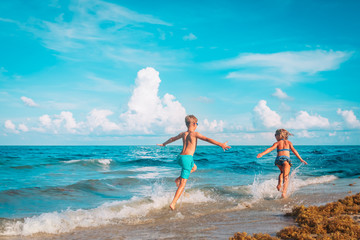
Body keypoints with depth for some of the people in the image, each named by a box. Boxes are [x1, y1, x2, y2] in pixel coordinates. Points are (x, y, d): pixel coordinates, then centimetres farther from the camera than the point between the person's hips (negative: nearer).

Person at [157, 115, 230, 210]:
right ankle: (173, 203, -17)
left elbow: (172, 139, 32)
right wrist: (221, 145, -16)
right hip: (187, 158, -8)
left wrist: (164, 144, 50)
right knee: (183, 184, -8)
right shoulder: (194, 134, -4)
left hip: (180, 157, 8)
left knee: (194, 167, 36)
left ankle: (178, 179, 18)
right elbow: (207, 139, -14)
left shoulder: (183, 134, 15)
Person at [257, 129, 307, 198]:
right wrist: (301, 159, 11)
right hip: (286, 159, -2)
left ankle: (279, 184, 13)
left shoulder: (277, 143, 14)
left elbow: (271, 149, -3)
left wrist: (262, 153, -13)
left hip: (278, 159, 2)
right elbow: (294, 151, 9)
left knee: (282, 172, 32)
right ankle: (284, 192, -22)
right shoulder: (288, 142, 17)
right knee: (286, 177, -4)